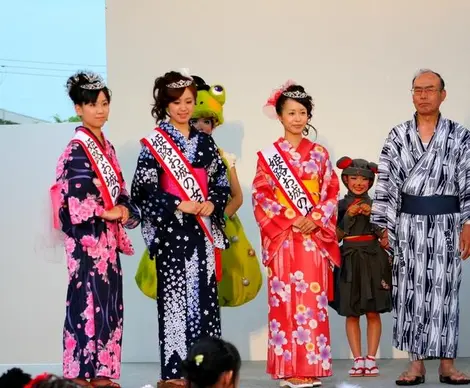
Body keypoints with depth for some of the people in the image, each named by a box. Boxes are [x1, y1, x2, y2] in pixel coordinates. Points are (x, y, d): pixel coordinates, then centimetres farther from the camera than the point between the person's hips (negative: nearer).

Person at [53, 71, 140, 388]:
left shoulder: (107, 147, 16)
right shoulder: (78, 149, -10)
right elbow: (77, 198, -17)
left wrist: (126, 211, -2)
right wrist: (108, 213, -8)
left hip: (108, 235, 8)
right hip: (86, 235, -8)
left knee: (109, 302, 7)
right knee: (88, 300, -8)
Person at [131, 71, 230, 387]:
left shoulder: (204, 140, 12)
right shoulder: (155, 142, -1)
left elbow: (222, 181, 13)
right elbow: (143, 188, -8)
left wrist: (212, 204, -6)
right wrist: (178, 205, -16)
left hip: (202, 227, 4)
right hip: (170, 228, -4)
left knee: (204, 295, 4)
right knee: (175, 294, -5)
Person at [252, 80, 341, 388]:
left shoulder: (319, 153, 9)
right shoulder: (269, 155, 3)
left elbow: (332, 192, 7)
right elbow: (262, 196, -2)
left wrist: (315, 219, -10)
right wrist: (290, 220, -13)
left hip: (315, 236, 2)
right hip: (283, 237, -2)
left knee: (314, 300, 0)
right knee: (286, 300, -4)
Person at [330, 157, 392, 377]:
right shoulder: (340, 206, 5)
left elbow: (384, 236, 2)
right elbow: (337, 237, 0)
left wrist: (371, 215, -11)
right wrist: (348, 216, -12)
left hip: (373, 260, 0)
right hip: (349, 261, 0)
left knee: (373, 313, 0)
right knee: (351, 314, 1)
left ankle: (371, 359, 5)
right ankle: (358, 360, 5)